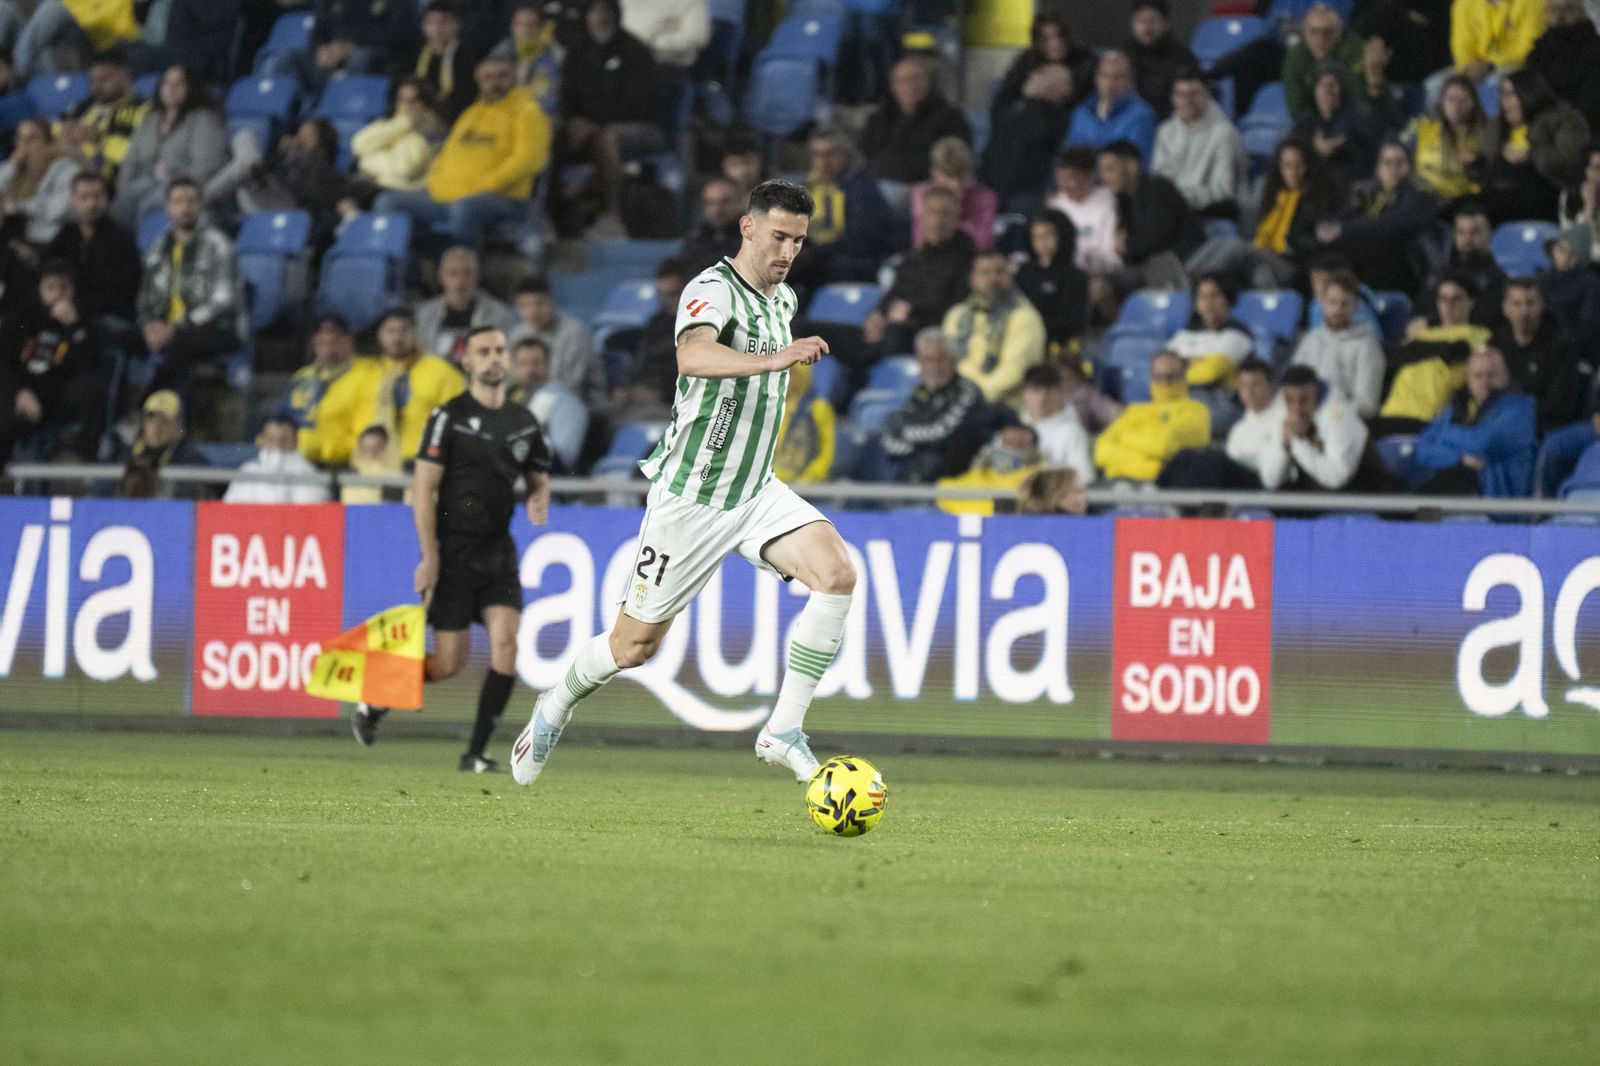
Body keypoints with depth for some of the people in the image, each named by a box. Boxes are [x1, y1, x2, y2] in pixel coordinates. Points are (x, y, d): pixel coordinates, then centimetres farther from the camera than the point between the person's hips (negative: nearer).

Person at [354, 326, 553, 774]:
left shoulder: (523, 421, 9)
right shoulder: (450, 417, -7)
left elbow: (538, 479, 21)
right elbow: (422, 489, -9)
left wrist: (538, 500, -4)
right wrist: (429, 559, -14)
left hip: (498, 552, 4)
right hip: (454, 551, -4)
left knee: (506, 642, -14)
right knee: (449, 663, -4)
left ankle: (476, 753, -6)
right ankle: (373, 704, 23)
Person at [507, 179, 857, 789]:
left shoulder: (782, 299, 9)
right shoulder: (713, 291, -18)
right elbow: (692, 355, -43)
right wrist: (772, 360, -54)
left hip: (755, 492, 7)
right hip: (690, 496, -7)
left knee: (837, 573, -19)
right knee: (634, 646, 3)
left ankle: (784, 731, -14)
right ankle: (558, 705, 36)